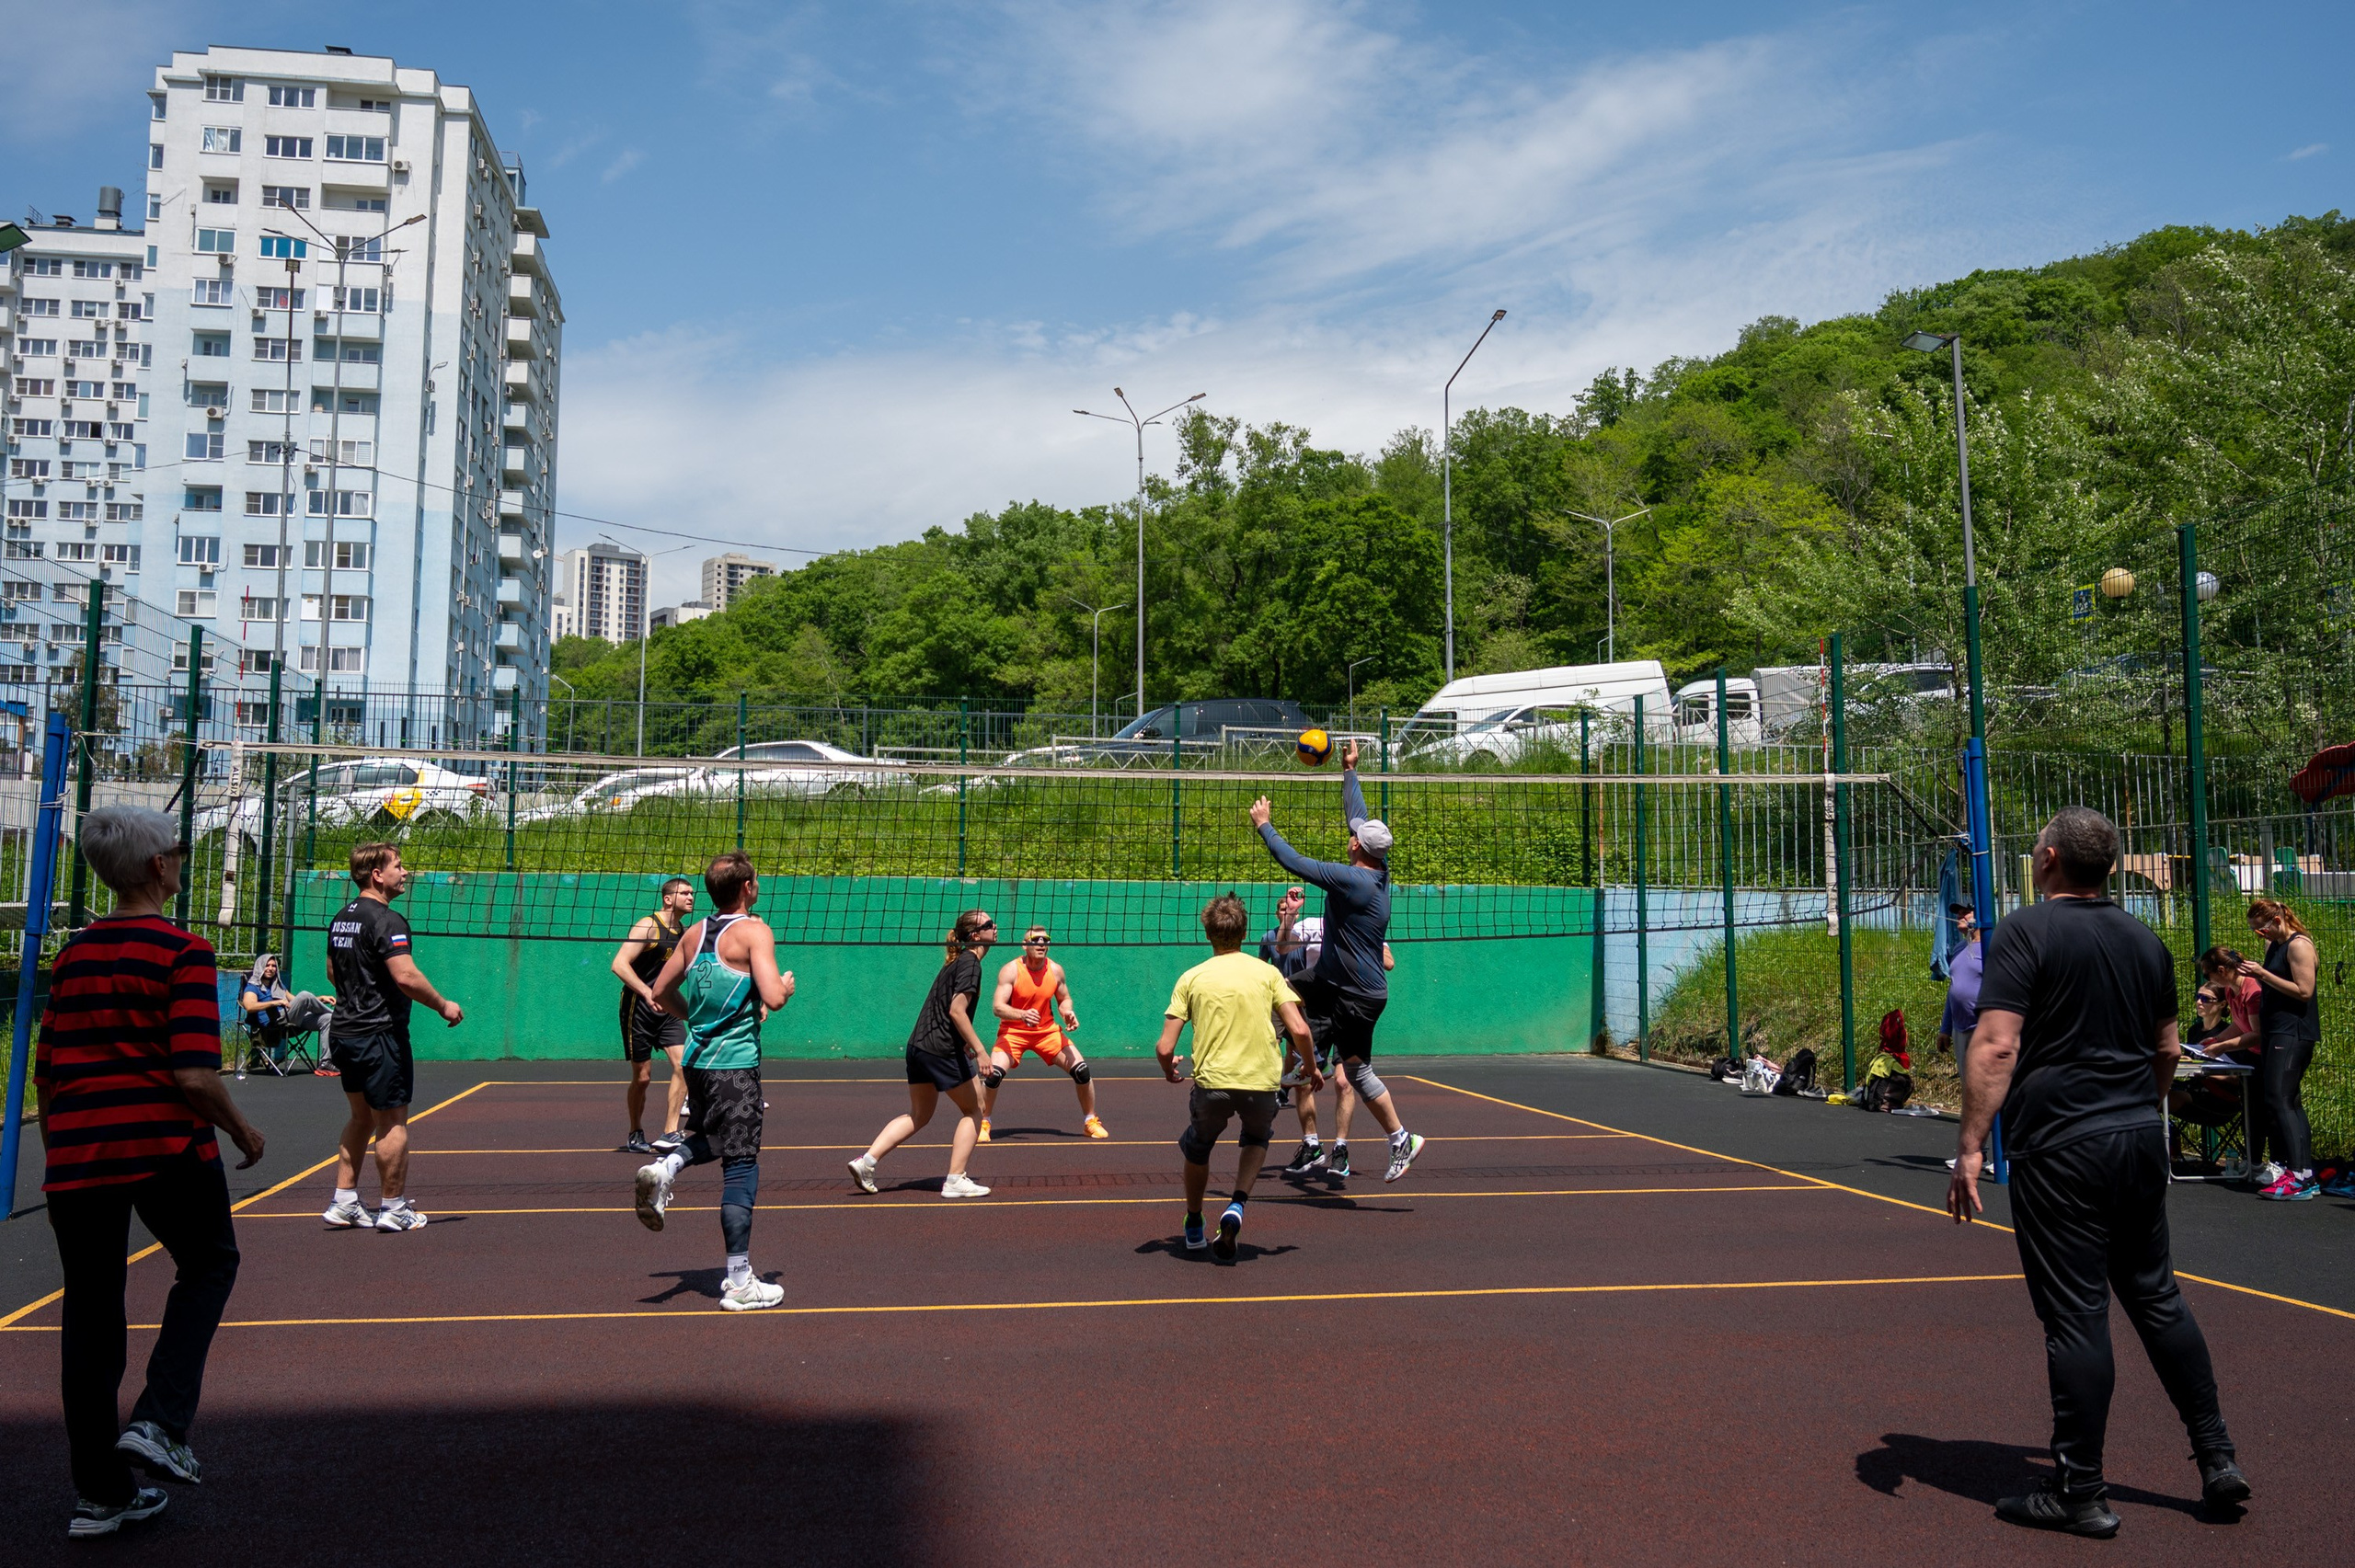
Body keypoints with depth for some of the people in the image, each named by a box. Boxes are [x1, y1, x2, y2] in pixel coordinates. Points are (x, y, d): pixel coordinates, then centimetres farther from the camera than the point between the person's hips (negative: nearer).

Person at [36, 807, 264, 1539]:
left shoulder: (72, 952, 10)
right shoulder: (182, 952, -9)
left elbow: (45, 1074, 14)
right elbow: (195, 1077, -16)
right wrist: (243, 1131, 0)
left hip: (74, 1149, 5)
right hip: (164, 1145, -5)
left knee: (90, 1313, 11)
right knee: (209, 1265, 19)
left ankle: (99, 1492, 19)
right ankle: (158, 1423, 3)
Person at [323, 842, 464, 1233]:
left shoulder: (341, 918, 12)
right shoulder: (386, 919, -17)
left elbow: (333, 970, 24)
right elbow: (406, 976, -26)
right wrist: (444, 1006, -14)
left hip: (346, 1030, 9)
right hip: (380, 1033, -9)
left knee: (361, 1117, 18)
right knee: (392, 1122, 0)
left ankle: (344, 1204, 20)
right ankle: (394, 1208, 7)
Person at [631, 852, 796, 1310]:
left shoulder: (694, 933, 10)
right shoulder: (754, 931, -10)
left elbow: (661, 992, 18)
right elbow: (773, 998, -19)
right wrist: (787, 985, 2)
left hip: (696, 1060, 7)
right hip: (735, 1063, -7)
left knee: (708, 1139, 31)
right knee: (741, 1166, -1)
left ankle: (665, 1166, 0)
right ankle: (739, 1283, 2)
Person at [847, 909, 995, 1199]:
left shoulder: (956, 961, 17)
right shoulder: (970, 963, -12)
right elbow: (957, 1011, -20)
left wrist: (963, 1043, 28)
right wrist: (979, 1050, -21)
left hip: (918, 1045, 9)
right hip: (942, 1050, -9)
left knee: (918, 1115, 17)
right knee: (973, 1109, 6)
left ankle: (866, 1161, 8)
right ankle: (955, 1181, 5)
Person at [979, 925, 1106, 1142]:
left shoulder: (1055, 970, -6)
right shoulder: (1011, 970, -18)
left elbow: (1064, 999, 9)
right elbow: (997, 1007, -24)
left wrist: (1067, 1013, -14)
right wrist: (1022, 1015, -43)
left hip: (1047, 1031, 3)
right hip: (1013, 1032, -3)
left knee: (1081, 1070, -7)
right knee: (994, 1073, -25)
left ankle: (1090, 1121, 14)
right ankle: (983, 1124, -1)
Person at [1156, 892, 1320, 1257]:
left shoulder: (1191, 978, 3)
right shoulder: (1267, 972, 4)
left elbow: (1165, 1048, -2)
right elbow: (1299, 1030, -5)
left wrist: (1169, 1071, 20)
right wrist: (1311, 1067, 14)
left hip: (1211, 1082, 0)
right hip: (1262, 1082, 1)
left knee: (1197, 1148, 29)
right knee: (1256, 1139, 31)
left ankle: (1194, 1228, 40)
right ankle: (1236, 1206, 8)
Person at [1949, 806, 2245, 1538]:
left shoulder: (2026, 933, -11)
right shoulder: (2145, 940, 10)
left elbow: (1996, 1046, -18)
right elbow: (2168, 1051, 18)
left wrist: (1969, 1146, -17)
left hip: (2060, 1148, -7)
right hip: (2141, 1139, 7)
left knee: (2076, 1315, -1)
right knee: (2156, 1296, 18)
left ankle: (2080, 1494, 7)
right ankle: (2217, 1458, 24)